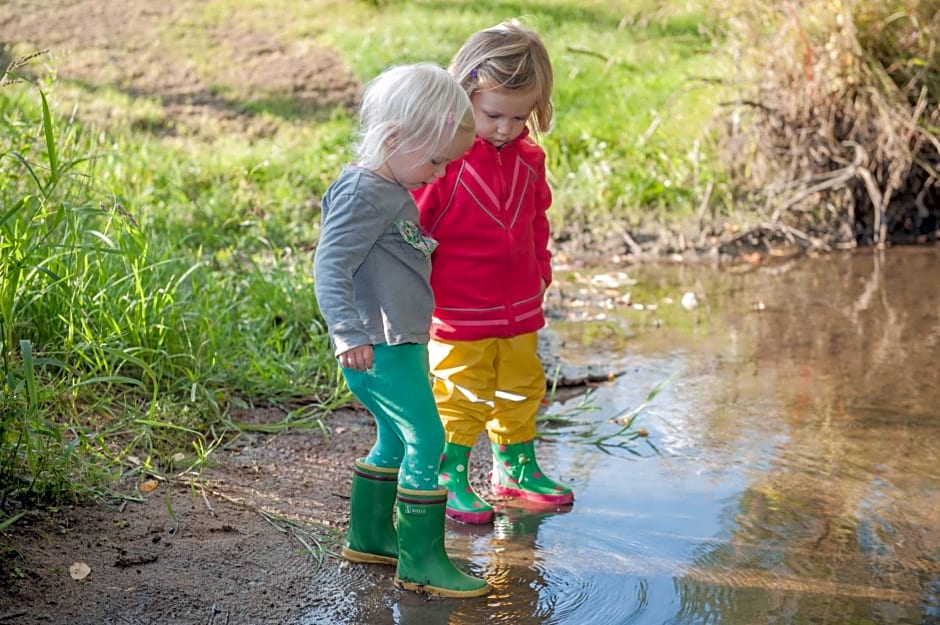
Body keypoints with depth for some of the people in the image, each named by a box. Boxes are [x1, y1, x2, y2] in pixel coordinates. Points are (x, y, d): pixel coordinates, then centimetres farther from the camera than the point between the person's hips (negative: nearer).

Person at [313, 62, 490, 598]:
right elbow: (330, 267, -25)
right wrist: (348, 332, -32)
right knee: (427, 439, -9)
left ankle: (369, 535, 33)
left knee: (397, 439, 20)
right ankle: (422, 560, -2)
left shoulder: (390, 191, 13)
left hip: (400, 342, 11)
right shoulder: (363, 195, -18)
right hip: (379, 347, -11)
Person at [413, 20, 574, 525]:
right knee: (461, 397, 4)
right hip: (460, 312, -7)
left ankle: (515, 467, 38)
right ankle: (450, 479, 21)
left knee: (522, 390, 20)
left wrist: (540, 271, 18)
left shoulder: (528, 160, 0)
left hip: (520, 310, 7)